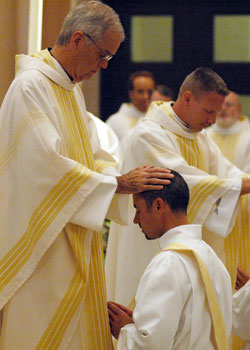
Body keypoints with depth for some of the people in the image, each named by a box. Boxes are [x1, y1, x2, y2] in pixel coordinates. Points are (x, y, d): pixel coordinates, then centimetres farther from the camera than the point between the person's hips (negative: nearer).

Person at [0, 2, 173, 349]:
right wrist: (118, 183, -21)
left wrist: (127, 180, -5)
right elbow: (49, 163, -24)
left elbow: (91, 155, 15)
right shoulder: (31, 86, -16)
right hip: (41, 235, -10)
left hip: (73, 237, 10)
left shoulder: (71, 89, 14)